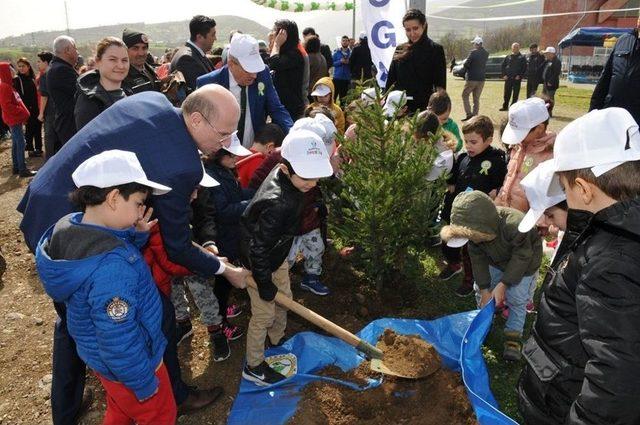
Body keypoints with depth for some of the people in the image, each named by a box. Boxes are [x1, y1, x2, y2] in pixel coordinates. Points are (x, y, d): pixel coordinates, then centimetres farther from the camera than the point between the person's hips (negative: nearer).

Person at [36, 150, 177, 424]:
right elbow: (119, 343, -31)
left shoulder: (69, 228, -11)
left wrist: (137, 236, -13)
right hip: (126, 363, -8)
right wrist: (145, 384, -17)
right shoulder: (111, 268, -38)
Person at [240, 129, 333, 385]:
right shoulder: (277, 203, -39)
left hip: (276, 256, 9)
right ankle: (253, 367, 27)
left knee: (284, 298, 24)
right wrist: (264, 283, -19)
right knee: (264, 314, 7)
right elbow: (258, 247, -31)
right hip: (259, 264, -9)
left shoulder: (284, 175, -12)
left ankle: (277, 340, 49)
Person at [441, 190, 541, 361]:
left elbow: (521, 258, -32)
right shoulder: (475, 231, -29)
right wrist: (485, 289, -19)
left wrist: (502, 285, -31)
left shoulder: (515, 226, -46)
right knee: (480, 289, 6)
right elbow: (478, 260, -18)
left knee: (516, 299, -8)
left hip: (523, 262, -4)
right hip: (496, 261, 5)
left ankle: (513, 337, 8)